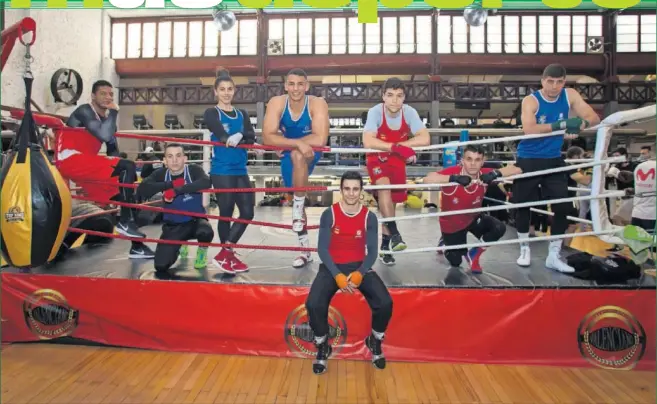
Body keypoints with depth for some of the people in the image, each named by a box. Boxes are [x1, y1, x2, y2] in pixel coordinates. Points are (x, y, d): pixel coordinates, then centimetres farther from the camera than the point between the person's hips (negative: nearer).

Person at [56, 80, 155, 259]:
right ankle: (125, 222, -19)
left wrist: (114, 159, -6)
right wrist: (114, 112, -13)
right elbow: (105, 136, -27)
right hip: (70, 160, -9)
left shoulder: (106, 118, 17)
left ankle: (137, 246, 9)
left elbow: (113, 148, 16)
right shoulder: (85, 111, -9)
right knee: (128, 168, -22)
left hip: (85, 164, 9)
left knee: (118, 194, 4)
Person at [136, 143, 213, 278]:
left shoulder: (194, 170, -13)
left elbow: (206, 182, -35)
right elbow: (141, 190, -21)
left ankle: (202, 250, 2)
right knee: (161, 266, -9)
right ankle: (180, 244, 27)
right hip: (172, 225, 3)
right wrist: (170, 184, -26)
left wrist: (177, 190, -38)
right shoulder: (160, 174, -5)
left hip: (195, 220, -2)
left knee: (206, 233, -38)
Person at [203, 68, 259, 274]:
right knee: (226, 213, 2)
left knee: (247, 212, 1)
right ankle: (226, 255, 17)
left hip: (240, 171, 6)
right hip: (221, 171, -5)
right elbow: (223, 136, -17)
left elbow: (251, 138, -2)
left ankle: (225, 254, 12)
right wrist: (238, 138, -15)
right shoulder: (211, 113, 0)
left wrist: (238, 136, -19)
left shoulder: (242, 115, 14)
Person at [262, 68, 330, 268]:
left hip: (311, 154, -4)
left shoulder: (317, 104, -25)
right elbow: (268, 138, -29)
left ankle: (298, 206, -18)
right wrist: (297, 143, -41)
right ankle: (305, 249, 25)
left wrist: (287, 142, -26)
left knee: (297, 156, -38)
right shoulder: (276, 103, -19)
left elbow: (320, 140, -36)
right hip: (289, 155, 4)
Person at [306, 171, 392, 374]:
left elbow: (372, 251, -3)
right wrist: (337, 276, -22)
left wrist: (359, 274, -22)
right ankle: (322, 347, 4)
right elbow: (322, 248, -9)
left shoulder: (369, 217, -3)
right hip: (332, 267, -1)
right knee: (314, 305, -27)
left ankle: (375, 341, 12)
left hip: (359, 267, 1)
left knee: (385, 303, -21)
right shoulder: (329, 214, -7)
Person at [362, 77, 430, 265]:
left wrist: (399, 146, -33)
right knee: (384, 186, -31)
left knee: (391, 201, 8)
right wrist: (397, 147, -42)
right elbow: (368, 142, -37)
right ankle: (394, 233, -22)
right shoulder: (375, 112, -25)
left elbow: (425, 139, -27)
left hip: (397, 160, 3)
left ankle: (385, 243, 25)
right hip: (377, 158, -3)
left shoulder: (409, 112, -19)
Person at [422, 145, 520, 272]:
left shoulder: (484, 175, -22)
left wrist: (496, 173, -40)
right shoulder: (453, 171, -32)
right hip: (451, 223, -3)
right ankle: (445, 242, 44)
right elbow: (426, 179, -48)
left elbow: (516, 170, -22)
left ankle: (473, 255, 3)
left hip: (473, 218, 3)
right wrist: (454, 178, -56)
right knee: (455, 262, 7)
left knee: (499, 228, -24)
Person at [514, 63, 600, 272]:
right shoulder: (531, 100, -13)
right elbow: (529, 128, -30)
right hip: (528, 160, -4)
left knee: (563, 207, -1)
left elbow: (594, 117, -7)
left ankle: (553, 256, 13)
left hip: (554, 160, 4)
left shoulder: (570, 95, -1)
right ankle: (525, 249, 24)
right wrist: (562, 124, -38)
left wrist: (581, 123, -30)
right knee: (523, 206, 2)